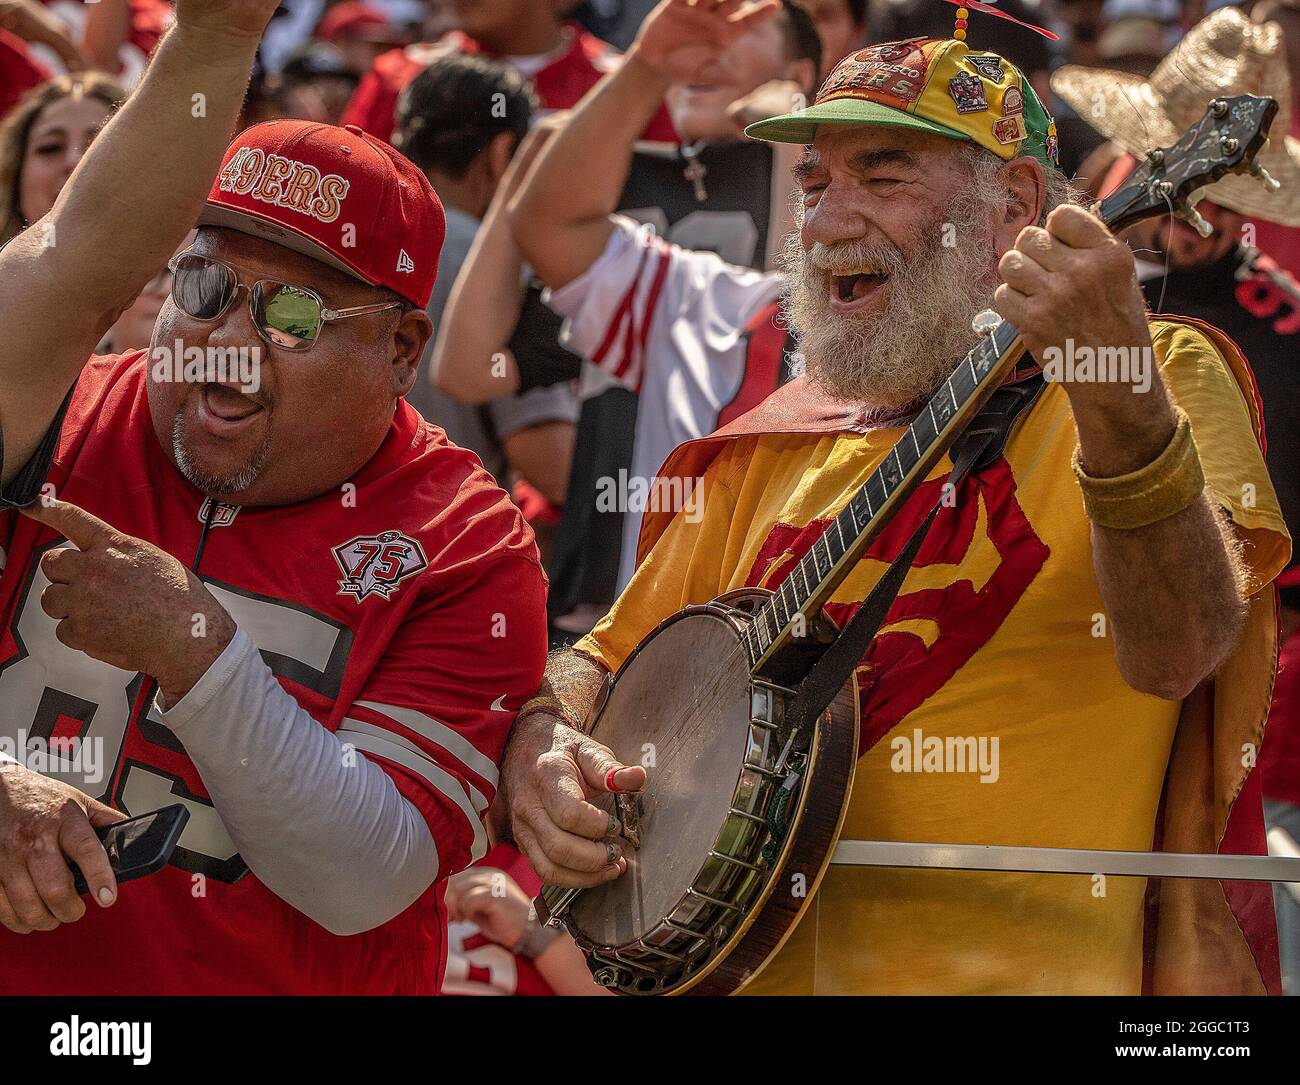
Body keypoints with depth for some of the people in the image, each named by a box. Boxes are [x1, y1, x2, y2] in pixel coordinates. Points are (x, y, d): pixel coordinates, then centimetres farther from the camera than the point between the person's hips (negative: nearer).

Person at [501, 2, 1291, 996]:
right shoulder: (777, 447, 17)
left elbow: (1175, 654, -15)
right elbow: (612, 655, 23)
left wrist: (1114, 377, -29)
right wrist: (543, 743, 2)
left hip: (1022, 969, -5)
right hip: (747, 962, 5)